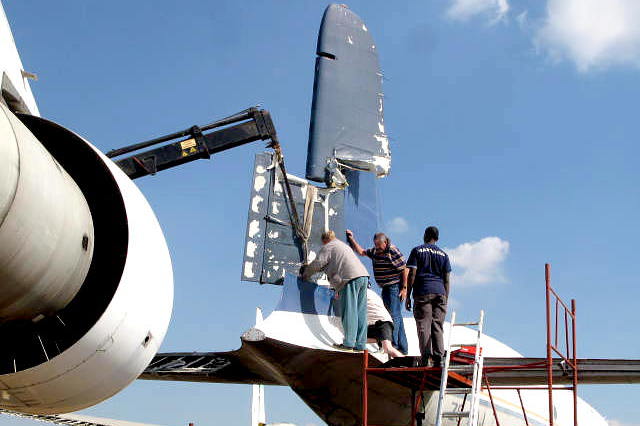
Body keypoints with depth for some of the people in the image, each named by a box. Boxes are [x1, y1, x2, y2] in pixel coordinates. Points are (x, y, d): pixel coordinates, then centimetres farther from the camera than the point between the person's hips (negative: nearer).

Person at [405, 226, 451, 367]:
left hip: (422, 293, -3)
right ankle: (438, 359, -3)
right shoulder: (443, 254, 16)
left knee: (423, 326, -4)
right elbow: (446, 280, 12)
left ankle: (425, 358, -13)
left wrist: (408, 296, 1)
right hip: (439, 292, 3)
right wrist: (446, 299, 16)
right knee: (437, 326, 4)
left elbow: (412, 275, -1)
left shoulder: (417, 251, 7)